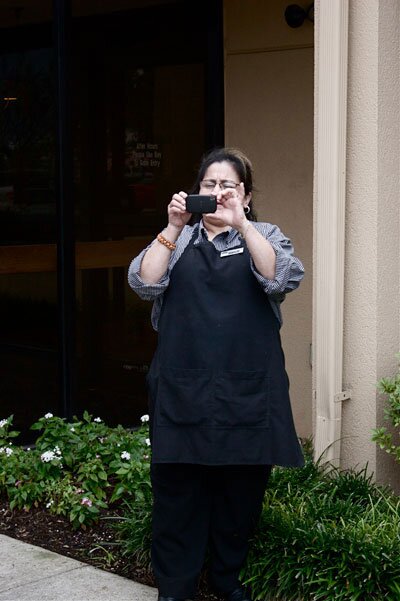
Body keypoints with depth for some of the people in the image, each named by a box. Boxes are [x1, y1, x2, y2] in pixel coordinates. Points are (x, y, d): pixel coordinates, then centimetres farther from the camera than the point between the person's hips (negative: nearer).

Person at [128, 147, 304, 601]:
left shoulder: (264, 236, 9)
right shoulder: (178, 239, 11)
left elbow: (282, 278, -13)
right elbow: (144, 283, -6)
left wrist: (240, 223, -22)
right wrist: (174, 227, -15)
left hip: (247, 392, 0)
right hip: (183, 390, 0)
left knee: (240, 491, 8)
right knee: (177, 491, 2)